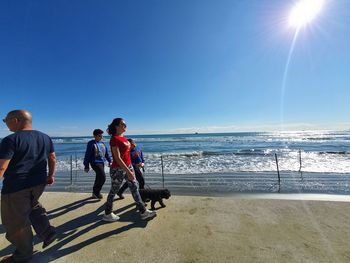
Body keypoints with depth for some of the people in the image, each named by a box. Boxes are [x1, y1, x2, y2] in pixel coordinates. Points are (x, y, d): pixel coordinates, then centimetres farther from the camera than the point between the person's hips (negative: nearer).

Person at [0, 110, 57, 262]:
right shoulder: (45, 137, 5)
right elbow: (52, 159, 10)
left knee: (16, 221, 11)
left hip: (16, 186, -6)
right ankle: (47, 233, 25)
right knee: (32, 206, 30)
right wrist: (51, 175, 18)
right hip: (39, 182, 6)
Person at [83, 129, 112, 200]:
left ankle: (95, 193, 33)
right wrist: (86, 165, -7)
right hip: (95, 163, -7)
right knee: (103, 177, -14)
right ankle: (96, 192, 8)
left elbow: (106, 153, 16)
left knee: (98, 178, 16)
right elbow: (87, 155, -8)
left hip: (102, 162, 7)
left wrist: (109, 161, 11)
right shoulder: (91, 143, -9)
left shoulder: (102, 143, 11)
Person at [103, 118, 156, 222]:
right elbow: (117, 158, -23)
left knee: (135, 188, 12)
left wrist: (131, 147, 2)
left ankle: (143, 212, 23)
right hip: (118, 169, -8)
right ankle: (107, 214, 35)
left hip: (128, 166, 9)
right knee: (113, 191, 11)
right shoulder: (114, 139, -18)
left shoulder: (123, 137, 8)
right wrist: (128, 171, -25)